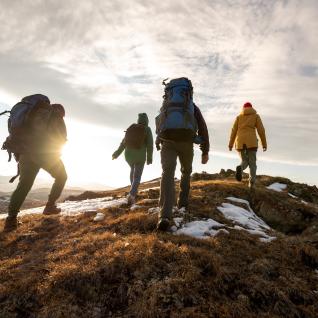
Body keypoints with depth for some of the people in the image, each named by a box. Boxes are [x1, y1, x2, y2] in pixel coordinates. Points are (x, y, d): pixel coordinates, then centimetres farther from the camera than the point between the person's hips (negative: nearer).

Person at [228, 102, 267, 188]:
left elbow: (234, 131, 8)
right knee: (252, 163, 9)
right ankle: (251, 183, -5)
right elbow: (261, 130, 4)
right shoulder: (256, 116, 12)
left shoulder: (239, 117, 16)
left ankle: (240, 168, -25)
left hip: (240, 142, 2)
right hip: (251, 142, -1)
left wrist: (231, 144, 8)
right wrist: (264, 144, 8)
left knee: (244, 162, 12)